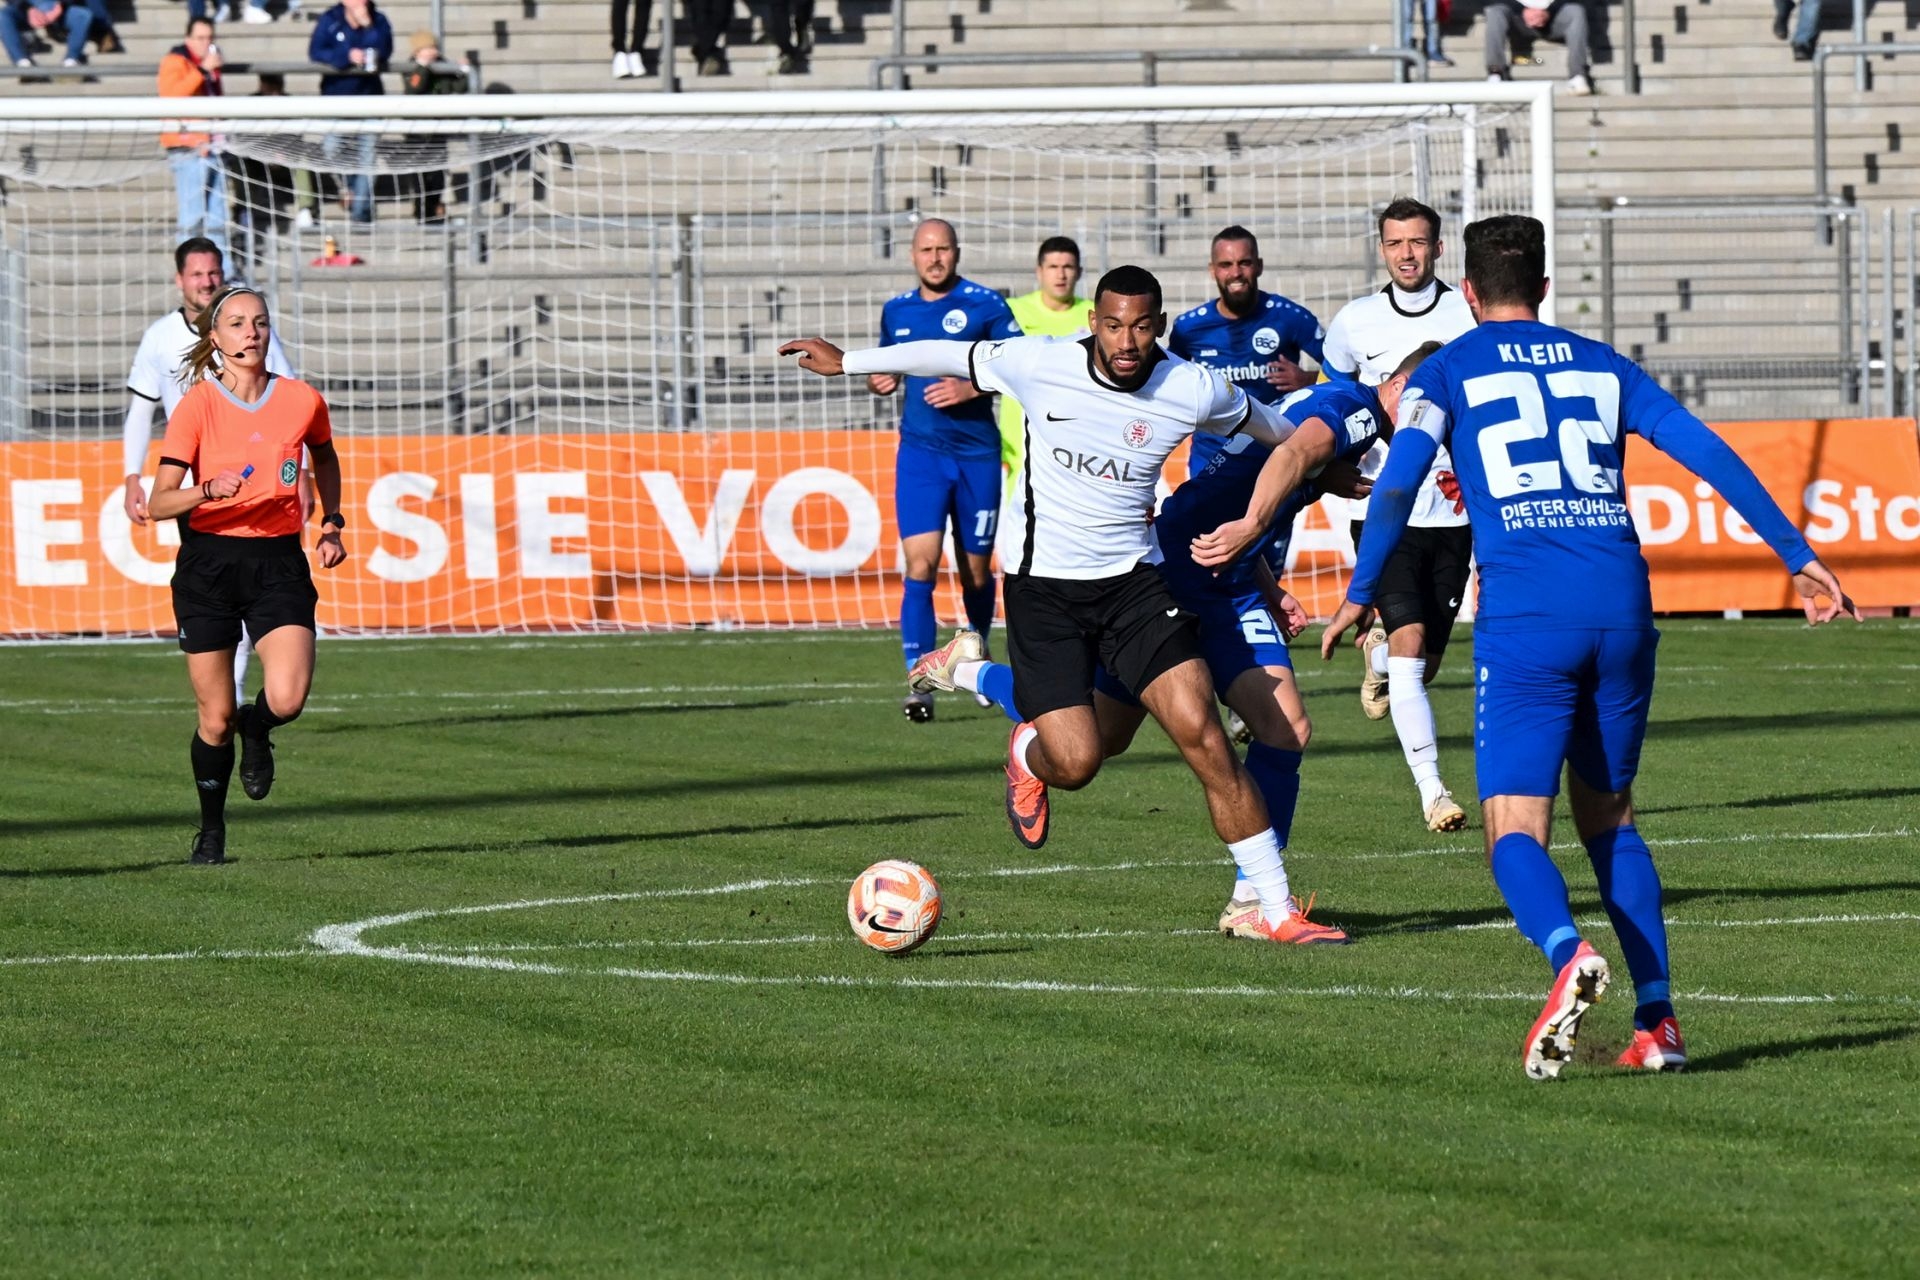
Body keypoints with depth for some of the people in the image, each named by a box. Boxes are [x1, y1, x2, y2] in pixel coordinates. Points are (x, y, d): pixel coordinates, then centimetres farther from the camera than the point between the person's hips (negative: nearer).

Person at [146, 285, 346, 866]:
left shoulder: (303, 401, 0)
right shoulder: (196, 406, -8)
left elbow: (324, 457, 24)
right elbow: (159, 503, -12)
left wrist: (331, 523, 16)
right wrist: (210, 491, -29)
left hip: (279, 562, 1)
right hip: (208, 562, -1)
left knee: (287, 698, -20)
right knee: (216, 718, 2)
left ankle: (255, 731, 18)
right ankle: (211, 830, 26)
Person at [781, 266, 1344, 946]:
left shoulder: (1195, 392, -10)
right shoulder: (1037, 365, -12)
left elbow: (1279, 430, 12)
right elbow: (951, 356, 7)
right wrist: (848, 362, 18)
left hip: (1134, 583, 1)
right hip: (1043, 589, -1)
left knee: (1201, 731, -16)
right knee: (1074, 763, -11)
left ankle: (1278, 910, -9)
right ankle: (1026, 753, 30)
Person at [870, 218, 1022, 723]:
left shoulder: (985, 305, -3)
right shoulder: (896, 311, 9)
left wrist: (971, 388, -19)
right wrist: (879, 379, 2)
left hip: (977, 453, -2)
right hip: (919, 452, 2)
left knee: (976, 571, 9)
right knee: (920, 564, -14)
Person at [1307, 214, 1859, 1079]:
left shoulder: (1449, 372, 11)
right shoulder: (1601, 365, 20)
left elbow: (1398, 481, -3)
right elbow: (1709, 454, 13)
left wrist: (1359, 595, 6)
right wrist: (1797, 557, 15)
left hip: (1524, 616, -3)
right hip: (1621, 602, 3)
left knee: (1514, 832, -4)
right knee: (1609, 818, 18)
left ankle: (1568, 952, -36)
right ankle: (1657, 1021, 6)